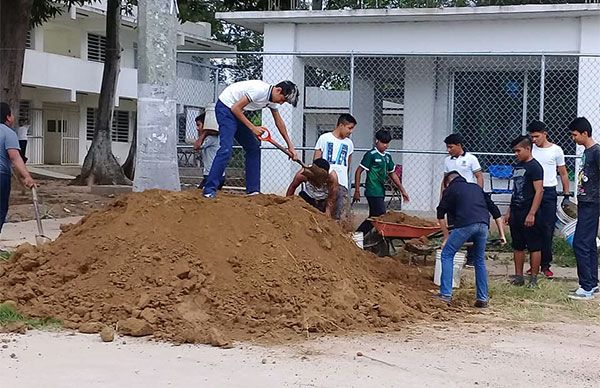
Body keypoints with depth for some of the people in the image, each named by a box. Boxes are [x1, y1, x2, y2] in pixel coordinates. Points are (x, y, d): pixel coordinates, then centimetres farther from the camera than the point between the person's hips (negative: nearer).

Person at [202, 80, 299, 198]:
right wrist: (253, 128, -21)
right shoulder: (259, 90, -26)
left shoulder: (273, 98, 3)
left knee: (254, 147, 8)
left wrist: (290, 146, 20)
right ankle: (209, 190, -22)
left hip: (238, 113, 10)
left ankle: (253, 190, 11)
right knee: (226, 148, -22)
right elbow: (235, 108, -25)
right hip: (225, 107, -10)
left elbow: (279, 122, 17)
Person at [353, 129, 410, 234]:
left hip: (381, 193, 8)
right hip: (373, 193, -8)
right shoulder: (371, 155, -10)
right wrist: (357, 191, -12)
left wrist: (402, 190, 21)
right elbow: (358, 172, -10)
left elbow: (393, 174, 22)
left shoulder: (387, 156, 13)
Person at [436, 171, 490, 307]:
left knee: (447, 255, 7)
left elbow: (440, 215, 17)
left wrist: (447, 237, 26)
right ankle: (482, 298, 17)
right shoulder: (476, 188, 31)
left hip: (465, 224, -5)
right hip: (483, 224, 5)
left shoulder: (450, 190, 18)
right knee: (480, 260, 18)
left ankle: (446, 294, -2)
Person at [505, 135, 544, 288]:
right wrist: (509, 211, 18)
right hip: (516, 212, 9)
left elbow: (539, 191, -16)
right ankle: (518, 277, 18)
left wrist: (532, 214, -20)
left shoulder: (534, 167, -11)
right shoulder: (517, 166, 15)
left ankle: (533, 278, 3)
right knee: (518, 246, 12)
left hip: (528, 213, -9)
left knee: (534, 247, -1)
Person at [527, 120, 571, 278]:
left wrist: (566, 194, 3)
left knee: (547, 229, -2)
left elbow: (563, 173, 6)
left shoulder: (556, 150, 0)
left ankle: (545, 265, 5)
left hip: (549, 192, -2)